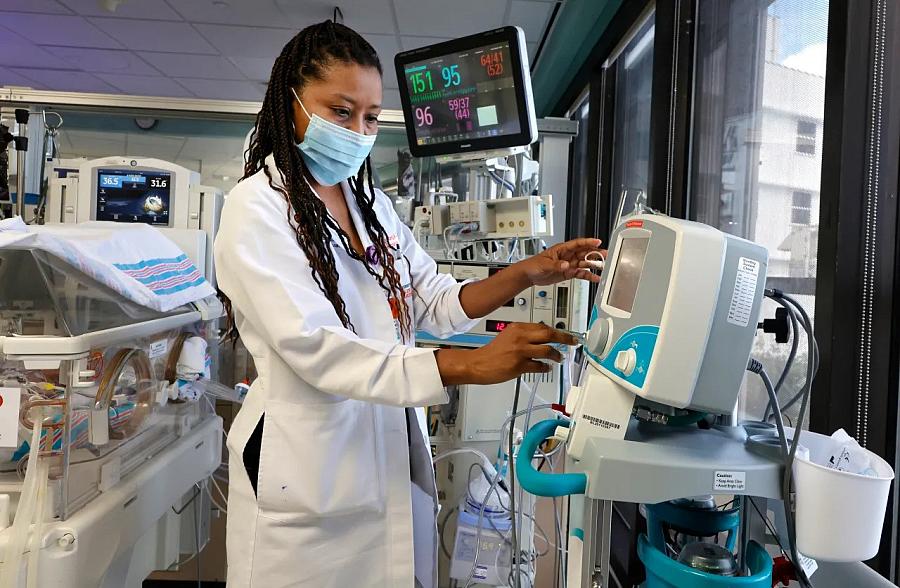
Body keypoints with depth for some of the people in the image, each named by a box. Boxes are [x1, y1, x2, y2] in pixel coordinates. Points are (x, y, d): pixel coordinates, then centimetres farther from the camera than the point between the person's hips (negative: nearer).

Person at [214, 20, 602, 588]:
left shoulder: (371, 201, 8)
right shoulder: (258, 208, -12)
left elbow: (435, 302, 7)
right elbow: (316, 349, -23)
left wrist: (525, 275, -9)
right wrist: (469, 365, -31)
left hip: (394, 458, 6)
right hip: (309, 475, -5)